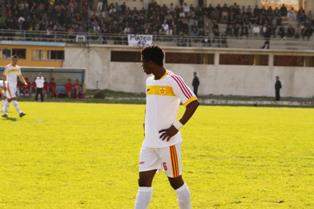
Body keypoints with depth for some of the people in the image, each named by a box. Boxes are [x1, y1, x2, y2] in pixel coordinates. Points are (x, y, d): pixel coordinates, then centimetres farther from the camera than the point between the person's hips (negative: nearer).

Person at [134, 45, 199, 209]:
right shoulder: (149, 81, 13)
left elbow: (193, 103, -17)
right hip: (149, 142, 7)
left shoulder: (173, 80, -12)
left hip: (168, 142, -7)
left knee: (175, 181, 2)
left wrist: (177, 126, -18)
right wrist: (146, 123, 13)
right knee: (144, 181, 0)